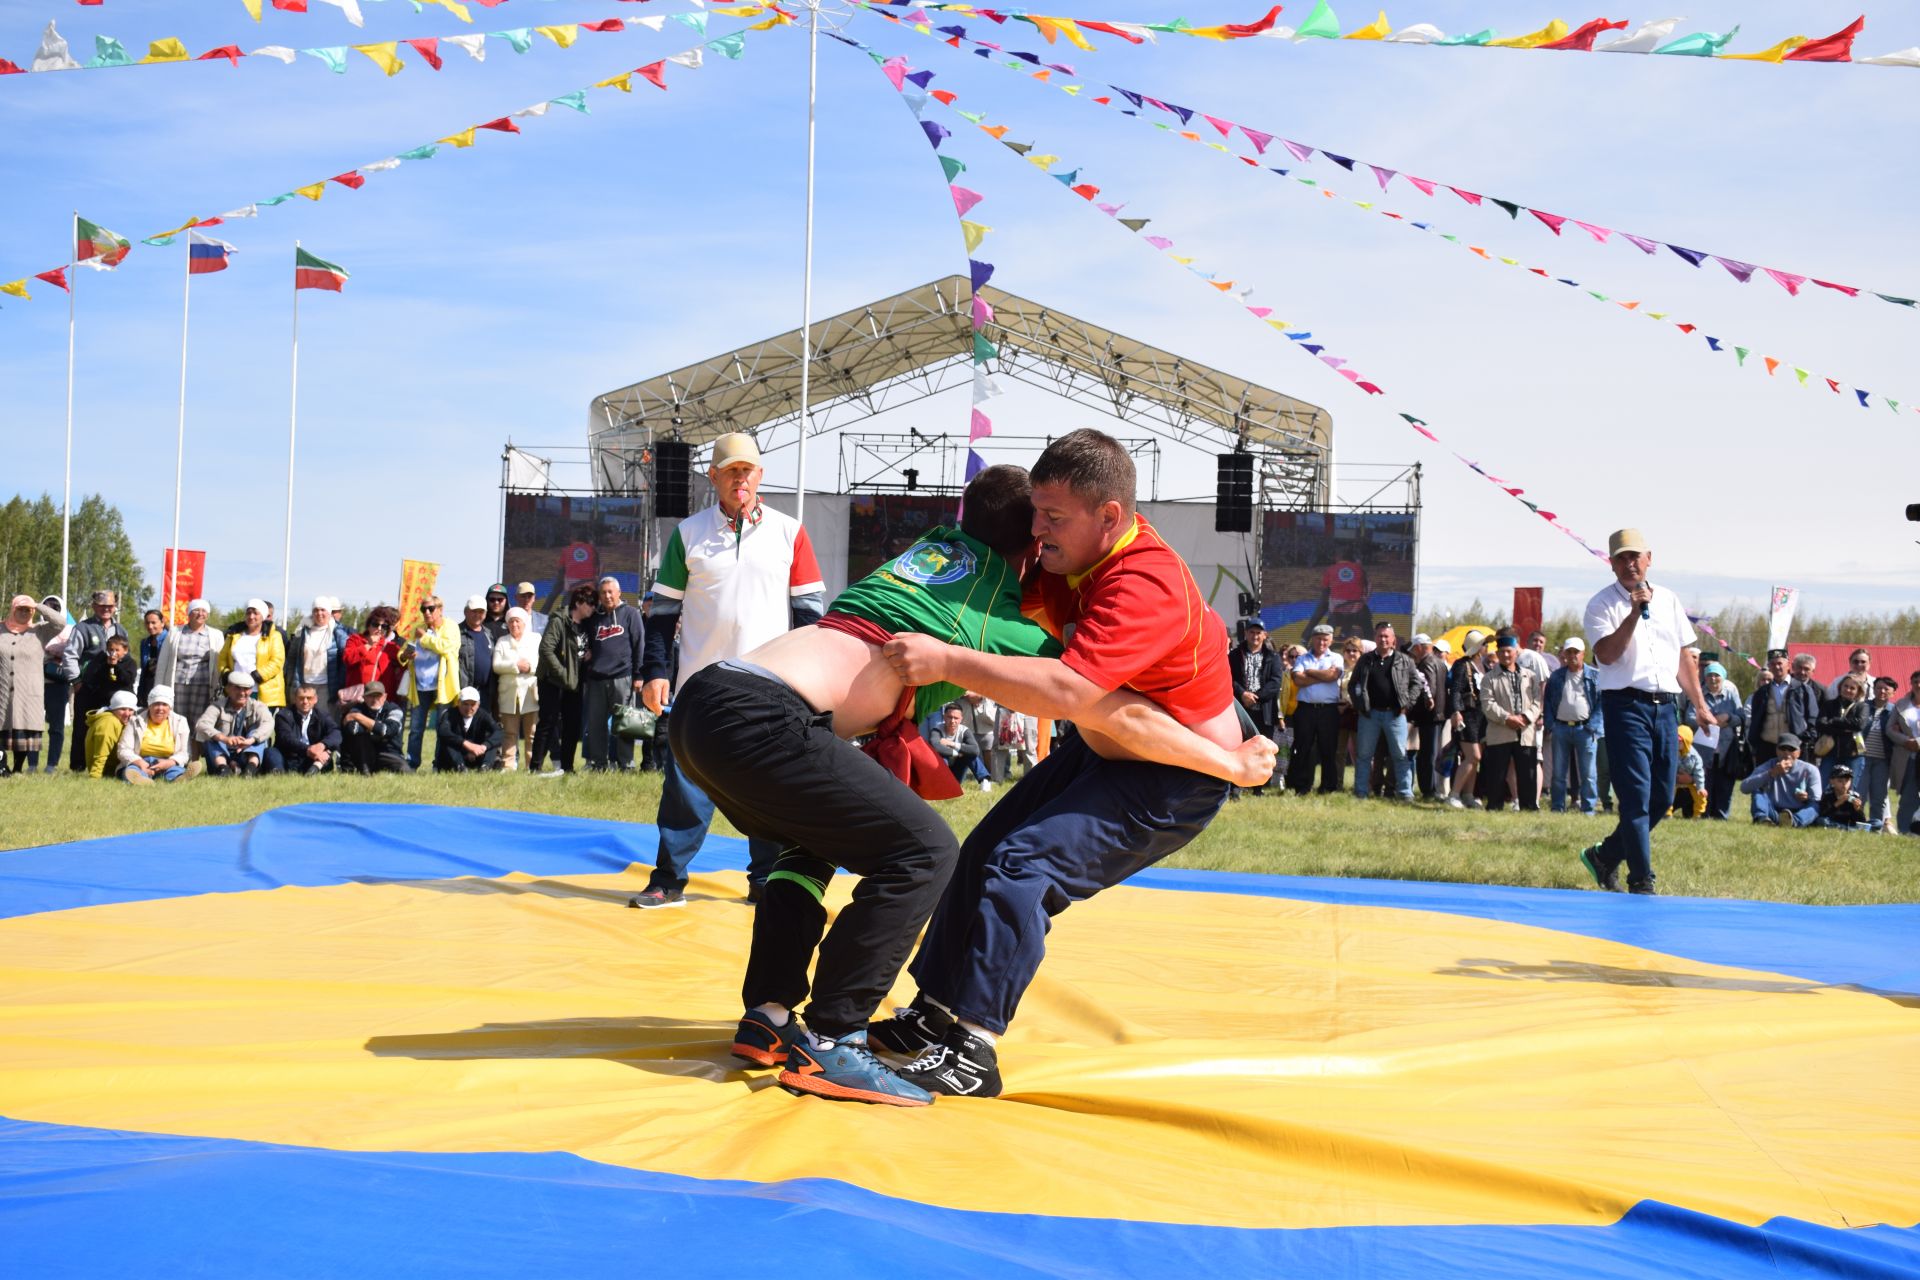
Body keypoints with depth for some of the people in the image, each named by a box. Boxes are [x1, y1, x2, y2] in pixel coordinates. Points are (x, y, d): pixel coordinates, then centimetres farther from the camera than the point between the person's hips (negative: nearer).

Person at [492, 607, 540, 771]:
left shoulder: (536, 640, 12)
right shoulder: (502, 642, 16)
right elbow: (496, 665, 2)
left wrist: (530, 666, -14)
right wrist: (515, 666, -10)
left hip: (531, 694, -2)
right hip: (509, 694, 2)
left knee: (532, 733, -4)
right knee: (510, 733, 1)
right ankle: (508, 767, 1)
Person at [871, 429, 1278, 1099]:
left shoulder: (1146, 586, -32)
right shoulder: (1075, 561, -2)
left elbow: (1066, 691, -42)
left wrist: (948, 661, -41)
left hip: (1176, 777, -10)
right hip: (1104, 750, 10)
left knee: (1022, 866, -22)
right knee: (984, 849, 5)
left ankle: (972, 1051, -20)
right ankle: (935, 1015, 13)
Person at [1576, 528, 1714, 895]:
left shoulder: (1668, 600, 15)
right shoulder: (1602, 603, -1)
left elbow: (1685, 657, 20)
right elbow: (1606, 654, -15)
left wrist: (1700, 705, 17)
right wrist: (1634, 614, -21)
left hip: (1666, 706, 6)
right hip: (1626, 704, -6)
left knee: (1661, 798, 7)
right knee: (1636, 796, -9)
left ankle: (1605, 856, 24)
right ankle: (1641, 882, -6)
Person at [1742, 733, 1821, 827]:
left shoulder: (1810, 771, 3)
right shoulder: (1768, 767, 2)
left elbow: (1816, 801, -1)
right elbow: (1744, 787, -15)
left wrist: (1807, 798, -25)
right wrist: (1771, 773, -24)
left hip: (1799, 814, 0)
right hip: (1773, 814, 0)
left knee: (1814, 806, -28)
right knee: (1757, 788, -17)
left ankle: (1794, 821, -60)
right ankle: (1761, 818, -48)